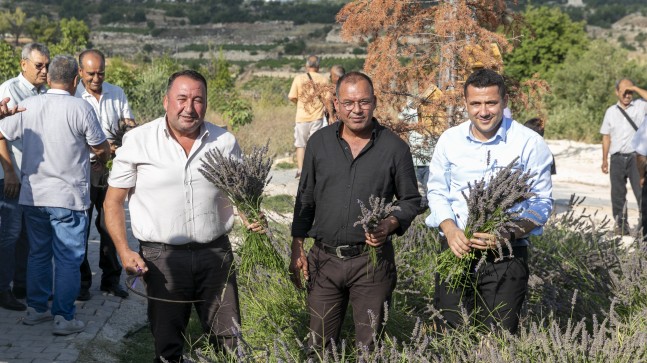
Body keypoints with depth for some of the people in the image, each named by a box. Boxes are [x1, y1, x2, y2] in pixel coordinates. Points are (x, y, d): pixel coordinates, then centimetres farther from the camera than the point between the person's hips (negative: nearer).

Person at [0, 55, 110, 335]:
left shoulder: (27, 106, 0)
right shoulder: (80, 108, -12)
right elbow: (101, 149, -4)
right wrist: (103, 159, 18)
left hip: (32, 196, 5)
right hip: (67, 197, -5)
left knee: (38, 254, 17)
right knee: (68, 259, 3)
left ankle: (35, 308, 24)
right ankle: (63, 317, 4)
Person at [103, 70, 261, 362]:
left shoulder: (225, 142, 4)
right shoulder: (138, 141, -3)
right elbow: (113, 201, 2)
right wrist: (124, 252, -9)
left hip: (215, 253, 2)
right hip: (162, 257, -1)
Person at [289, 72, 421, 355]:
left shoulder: (395, 148, -3)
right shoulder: (319, 143, 3)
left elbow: (411, 200, 5)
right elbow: (305, 199, 10)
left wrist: (390, 225, -15)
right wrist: (297, 250, 6)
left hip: (372, 260, -2)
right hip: (324, 258, 2)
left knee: (369, 346, 8)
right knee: (318, 347, 9)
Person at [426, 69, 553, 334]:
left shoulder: (530, 143, -5)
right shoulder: (449, 140, 5)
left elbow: (541, 203, -3)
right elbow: (436, 191, 11)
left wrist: (508, 234, -18)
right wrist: (450, 230, -8)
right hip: (455, 251, 3)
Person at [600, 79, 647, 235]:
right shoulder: (611, 111, 10)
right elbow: (606, 136, 12)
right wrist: (605, 159, 9)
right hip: (617, 158, 3)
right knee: (618, 194, 6)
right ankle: (621, 225, 15)